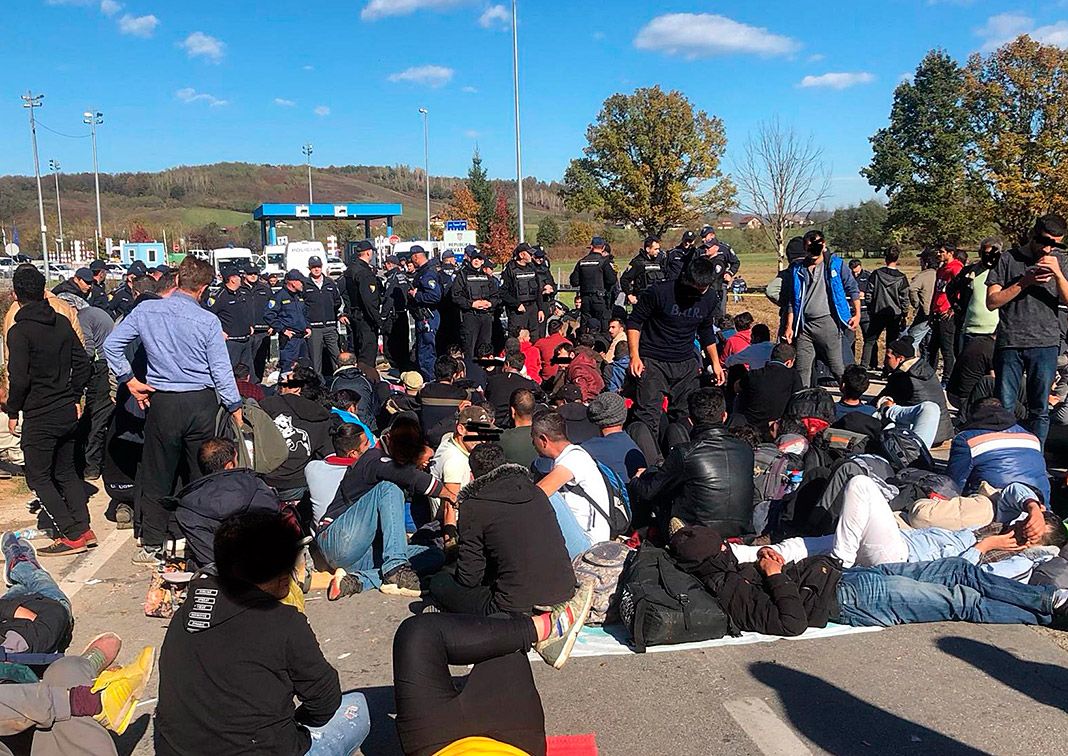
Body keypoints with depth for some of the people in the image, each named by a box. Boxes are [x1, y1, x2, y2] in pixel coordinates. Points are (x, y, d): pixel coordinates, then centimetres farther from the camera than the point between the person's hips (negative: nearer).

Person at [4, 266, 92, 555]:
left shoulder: (19, 331, -14)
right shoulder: (62, 323, 4)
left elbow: (19, 379, -17)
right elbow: (82, 363, 7)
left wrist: (12, 411, -4)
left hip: (39, 417, -6)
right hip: (68, 412, 6)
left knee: (38, 478, 5)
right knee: (66, 471, 18)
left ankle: (72, 536, 0)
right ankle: (83, 528, 14)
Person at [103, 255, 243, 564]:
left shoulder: (146, 310, -2)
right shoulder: (208, 321, -8)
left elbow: (111, 345, 1)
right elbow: (221, 370, -6)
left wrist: (129, 380, 8)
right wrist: (235, 408, 4)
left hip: (162, 402, 1)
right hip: (202, 403, -1)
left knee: (156, 476, 11)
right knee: (203, 475, 10)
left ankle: (152, 545, 18)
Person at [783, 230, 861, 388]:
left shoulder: (835, 264, 1)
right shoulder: (797, 269, 9)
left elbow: (852, 289, 7)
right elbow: (792, 301, 10)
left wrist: (857, 314, 2)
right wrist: (789, 326, 5)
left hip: (827, 322, -3)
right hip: (804, 325, 3)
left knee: (838, 367, -3)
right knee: (802, 370, 5)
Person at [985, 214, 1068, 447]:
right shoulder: (1009, 259, 3)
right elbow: (992, 301, -3)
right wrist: (1025, 281, -12)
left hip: (1045, 344, 2)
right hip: (1010, 342, -2)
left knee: (1040, 410, 5)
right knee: (1004, 407, -1)